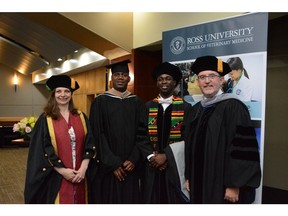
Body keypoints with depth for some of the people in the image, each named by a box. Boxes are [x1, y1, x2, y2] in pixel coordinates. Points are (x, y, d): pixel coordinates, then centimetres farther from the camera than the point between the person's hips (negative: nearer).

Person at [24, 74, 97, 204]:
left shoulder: (81, 117, 4)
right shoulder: (45, 119, -3)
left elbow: (90, 144, 2)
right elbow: (42, 150, -7)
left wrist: (83, 168, -10)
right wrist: (62, 170, -13)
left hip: (79, 175, 3)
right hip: (56, 177, -3)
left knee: (78, 201, 15)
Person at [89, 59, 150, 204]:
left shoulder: (136, 102, 6)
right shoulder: (100, 101, -3)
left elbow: (142, 132, 3)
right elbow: (98, 135, -7)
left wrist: (134, 159, -8)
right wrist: (112, 163, -10)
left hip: (130, 166, 3)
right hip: (108, 166, -2)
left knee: (130, 198, 11)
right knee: (109, 198, 5)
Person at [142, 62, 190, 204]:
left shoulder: (184, 107, -1)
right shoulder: (148, 106, 4)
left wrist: (166, 155, -13)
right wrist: (151, 156, -10)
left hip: (176, 165, -1)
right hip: (152, 164, 2)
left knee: (176, 199, 7)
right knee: (152, 199, 8)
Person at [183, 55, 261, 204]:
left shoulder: (233, 107, -13)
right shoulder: (193, 112, 6)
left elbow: (243, 149, -16)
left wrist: (234, 185, -17)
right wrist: (189, 177, 11)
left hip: (224, 187, -5)